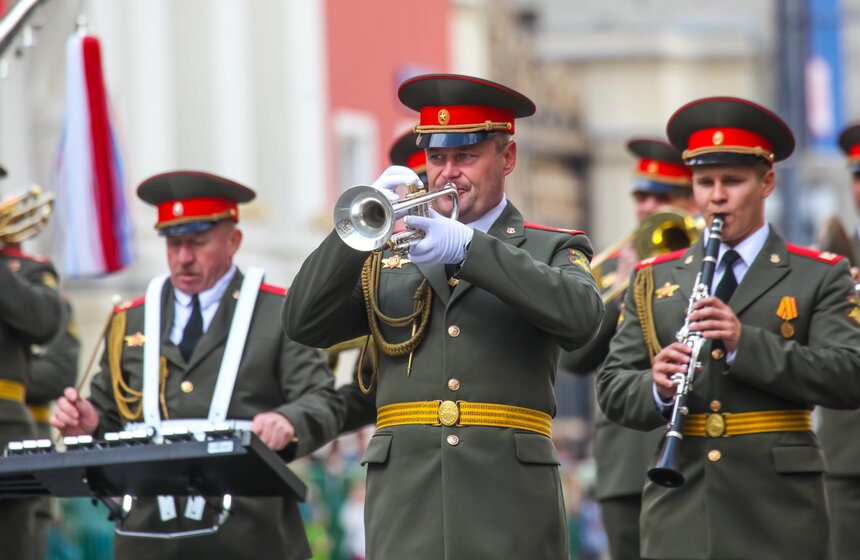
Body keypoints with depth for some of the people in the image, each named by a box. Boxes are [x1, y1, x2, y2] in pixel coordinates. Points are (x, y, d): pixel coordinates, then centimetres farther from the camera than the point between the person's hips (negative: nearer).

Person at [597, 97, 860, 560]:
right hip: (679, 518, 2)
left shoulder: (818, 277, 6)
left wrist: (746, 343, -19)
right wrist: (658, 390, -14)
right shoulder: (655, 280, 15)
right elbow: (612, 388, 10)